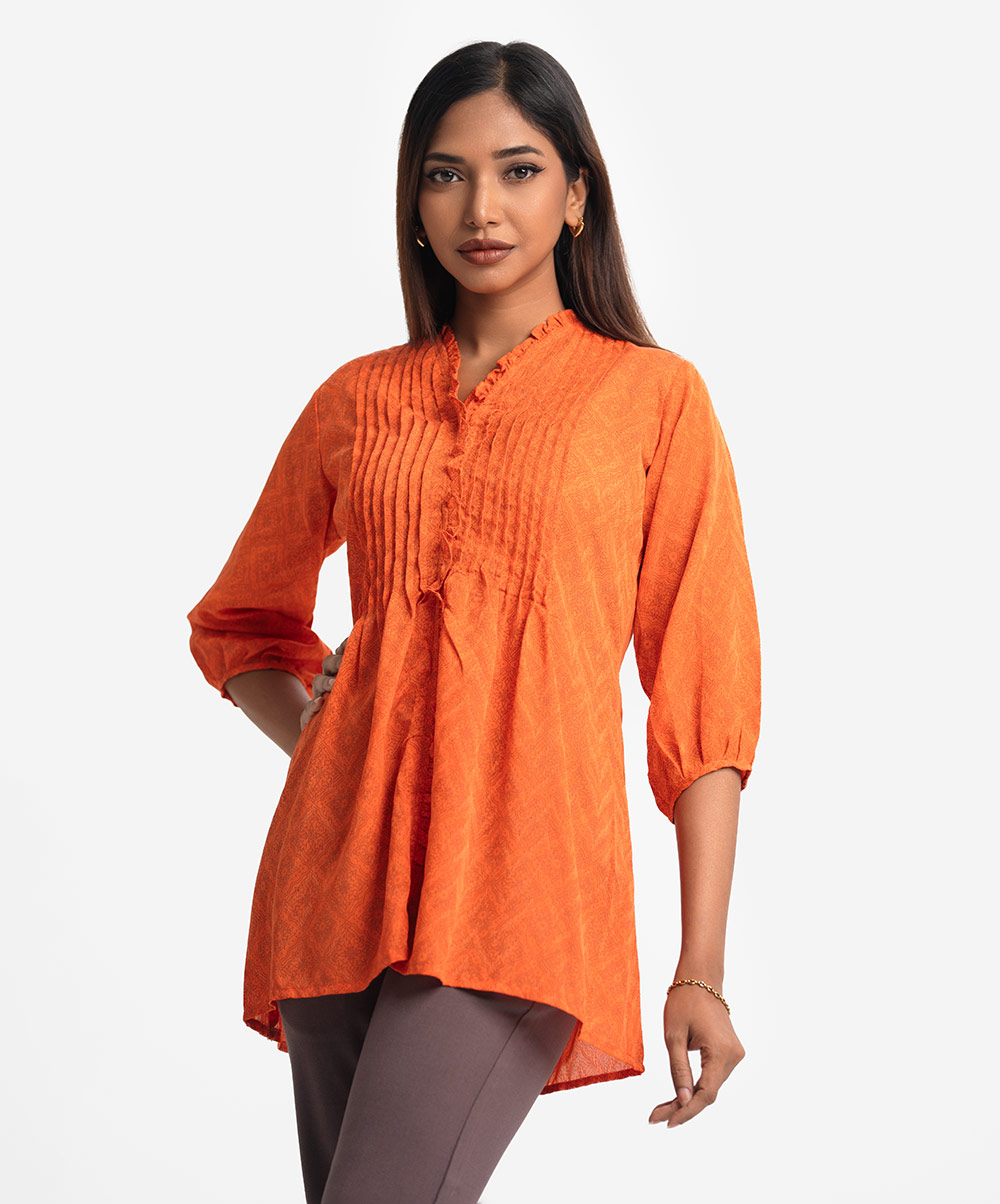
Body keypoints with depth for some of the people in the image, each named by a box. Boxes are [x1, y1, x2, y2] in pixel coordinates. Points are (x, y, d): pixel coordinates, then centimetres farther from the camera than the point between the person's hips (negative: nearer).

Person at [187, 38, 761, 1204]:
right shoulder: (358, 399, 13)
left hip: (519, 877, -4)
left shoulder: (654, 396, 5)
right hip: (341, 863, 4)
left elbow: (703, 694, 3)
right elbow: (238, 624, 27)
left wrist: (702, 969, -3)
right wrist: (328, 752, 7)